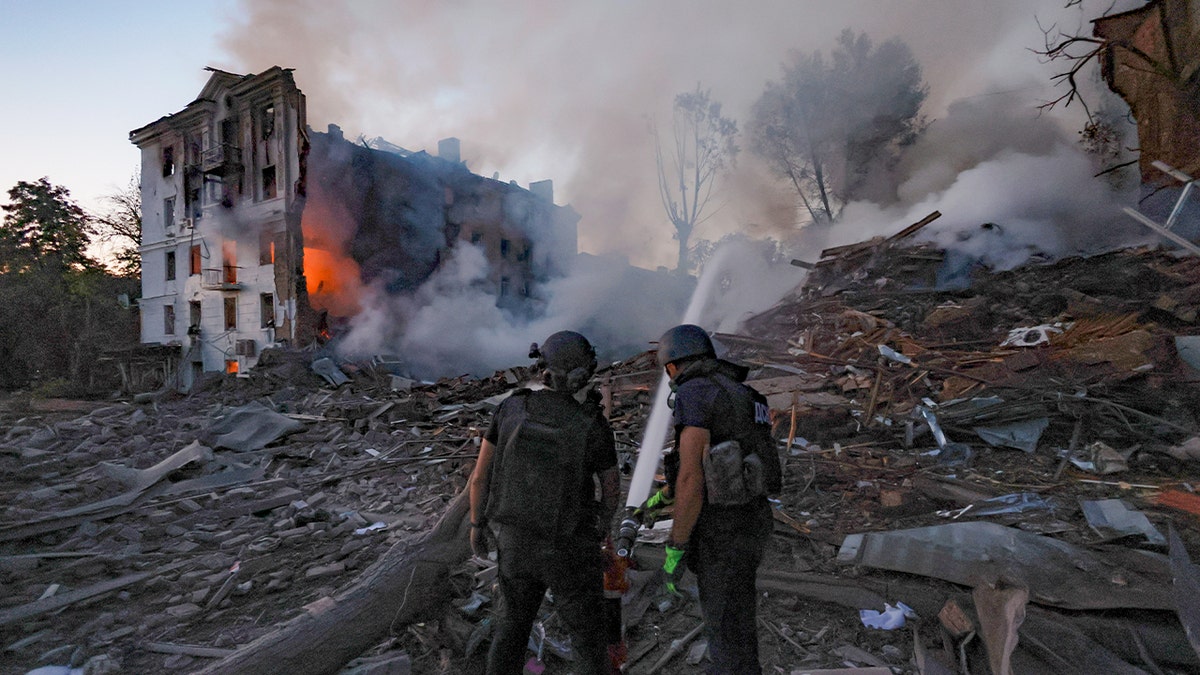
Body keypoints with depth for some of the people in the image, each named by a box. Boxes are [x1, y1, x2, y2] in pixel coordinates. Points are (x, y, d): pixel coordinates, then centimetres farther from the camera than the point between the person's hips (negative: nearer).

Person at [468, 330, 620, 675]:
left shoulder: (512, 407, -11)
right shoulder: (594, 425, -20)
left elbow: (481, 474, -5)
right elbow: (612, 485, -4)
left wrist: (477, 524, 11)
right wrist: (606, 515, 18)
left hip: (517, 540, 4)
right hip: (568, 548, -3)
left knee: (513, 626, 26)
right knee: (587, 636, 17)